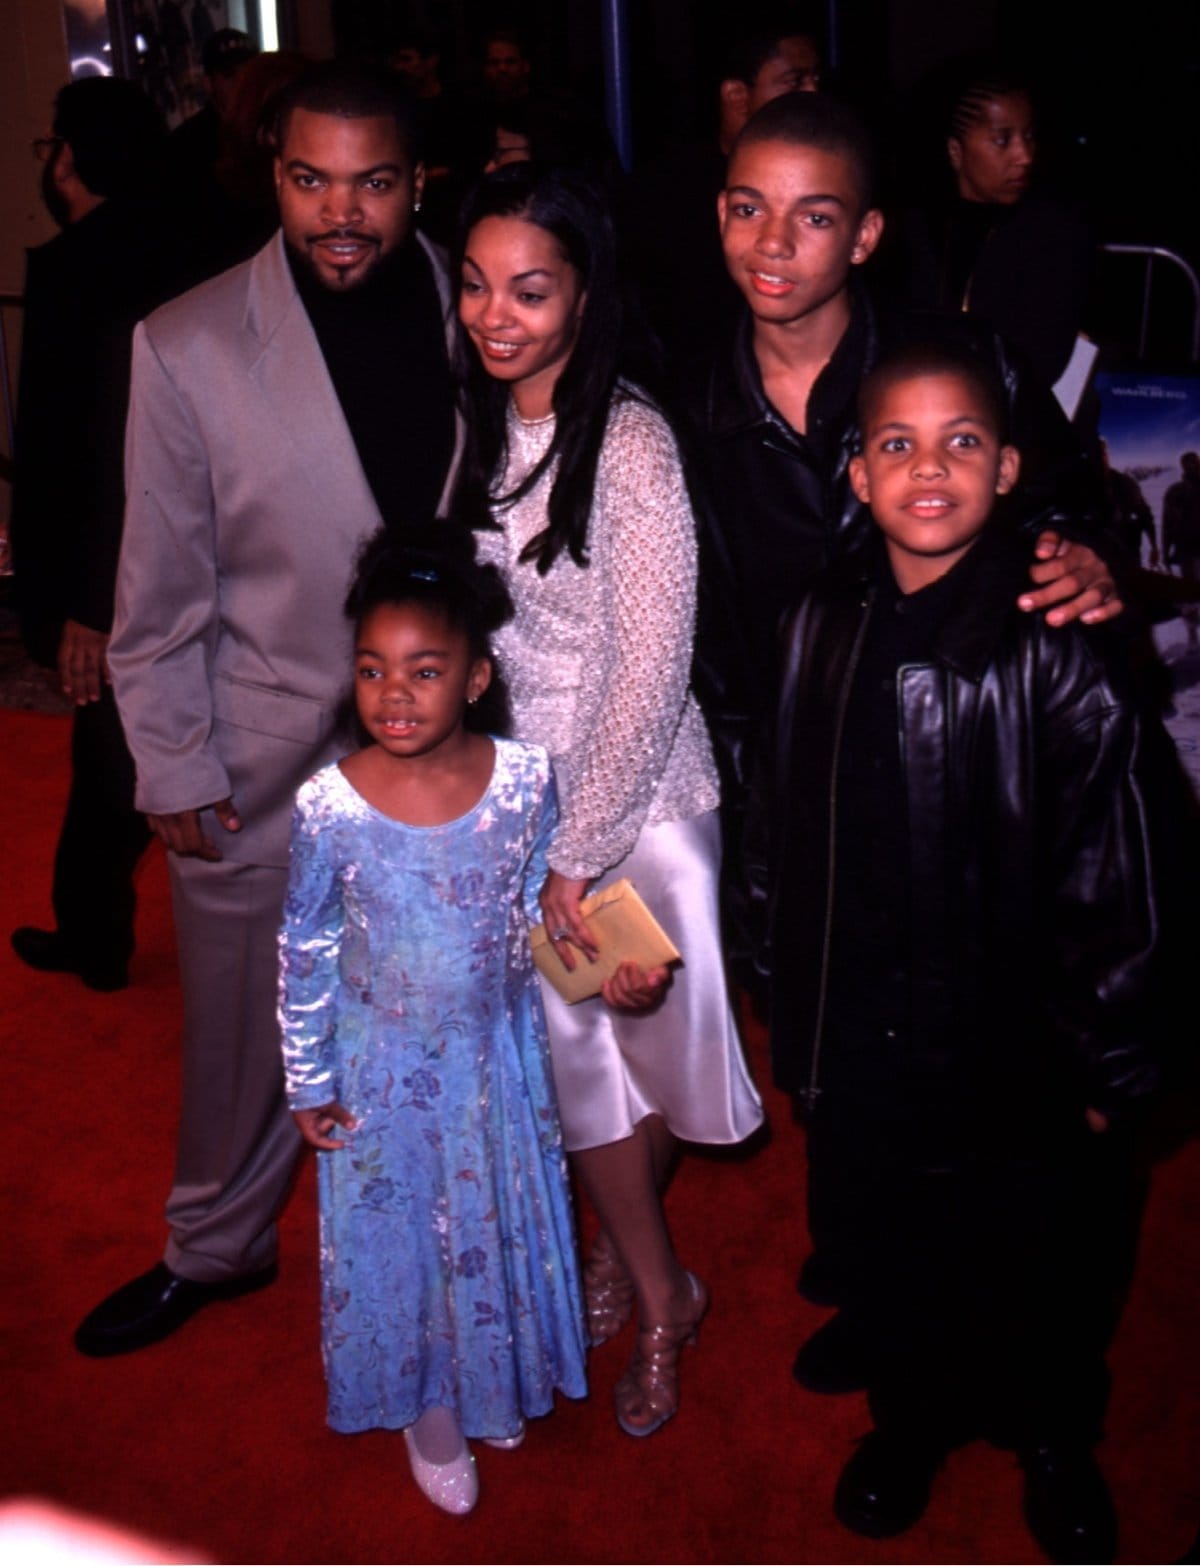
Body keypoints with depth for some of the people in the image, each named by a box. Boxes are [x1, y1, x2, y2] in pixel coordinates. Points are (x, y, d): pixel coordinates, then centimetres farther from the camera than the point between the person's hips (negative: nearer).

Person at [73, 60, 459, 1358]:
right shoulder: (189, 347, -12)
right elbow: (161, 588, -6)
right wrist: (175, 770, -5)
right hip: (264, 763, -2)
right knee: (245, 1020, 14)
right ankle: (215, 1245, 41)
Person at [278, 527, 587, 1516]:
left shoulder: (525, 780, -17)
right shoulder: (328, 806, -21)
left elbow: (539, 913, 0)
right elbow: (304, 954, -9)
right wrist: (309, 1082, -4)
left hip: (497, 1052, 2)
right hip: (383, 1065, -1)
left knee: (501, 1220, 21)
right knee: (396, 1231, 16)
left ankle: (498, 1381, 51)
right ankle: (428, 1406, 44)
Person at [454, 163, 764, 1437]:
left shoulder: (630, 443, -18)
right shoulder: (484, 430, 3)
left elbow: (651, 671, -19)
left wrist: (579, 854, -15)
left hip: (635, 794, -6)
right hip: (517, 788, 6)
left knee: (642, 1031, 7)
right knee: (568, 1039, 13)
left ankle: (626, 1243, 35)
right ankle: (657, 1292, 33)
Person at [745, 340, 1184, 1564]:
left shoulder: (1058, 646, -15)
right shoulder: (821, 629, -2)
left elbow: (1118, 865, -12)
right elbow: (781, 834, 6)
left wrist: (1102, 1060, -9)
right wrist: (794, 1020, 9)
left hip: (1020, 1043, -3)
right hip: (866, 1045, 3)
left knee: (1045, 1263, 18)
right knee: (887, 1254, 21)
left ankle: (1052, 1443, 47)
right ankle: (910, 1418, 49)